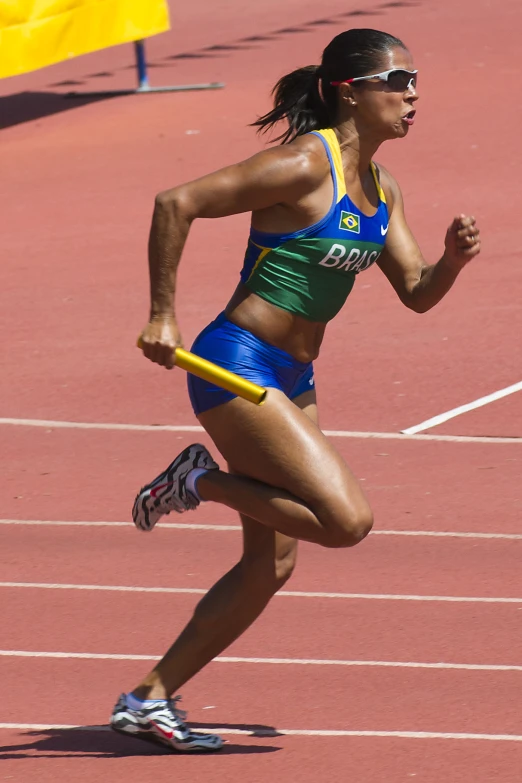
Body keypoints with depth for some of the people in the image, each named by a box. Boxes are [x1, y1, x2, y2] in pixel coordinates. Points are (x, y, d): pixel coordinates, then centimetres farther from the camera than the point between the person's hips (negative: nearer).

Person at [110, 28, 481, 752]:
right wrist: (162, 316, -19)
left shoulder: (378, 189, 9)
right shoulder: (305, 165, -17)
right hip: (238, 366, -9)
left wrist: (454, 259, -8)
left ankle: (149, 701, 18)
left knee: (271, 564, 9)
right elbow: (176, 203, -20)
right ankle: (200, 481, 2)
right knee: (347, 520, -19)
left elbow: (416, 293, 14)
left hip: (292, 381, 9)